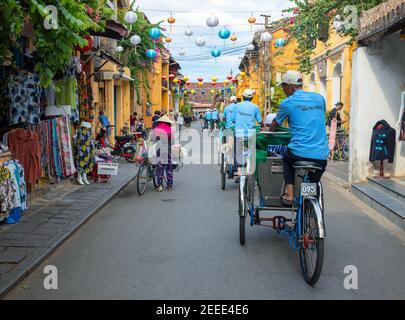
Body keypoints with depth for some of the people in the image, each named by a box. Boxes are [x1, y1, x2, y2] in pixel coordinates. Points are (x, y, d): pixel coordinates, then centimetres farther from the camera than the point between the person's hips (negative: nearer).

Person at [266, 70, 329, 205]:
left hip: (299, 153, -3)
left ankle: (289, 194, 17)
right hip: (321, 156, 3)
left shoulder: (287, 103, -1)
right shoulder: (319, 98, 11)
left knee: (287, 160, 29)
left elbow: (275, 124, 14)